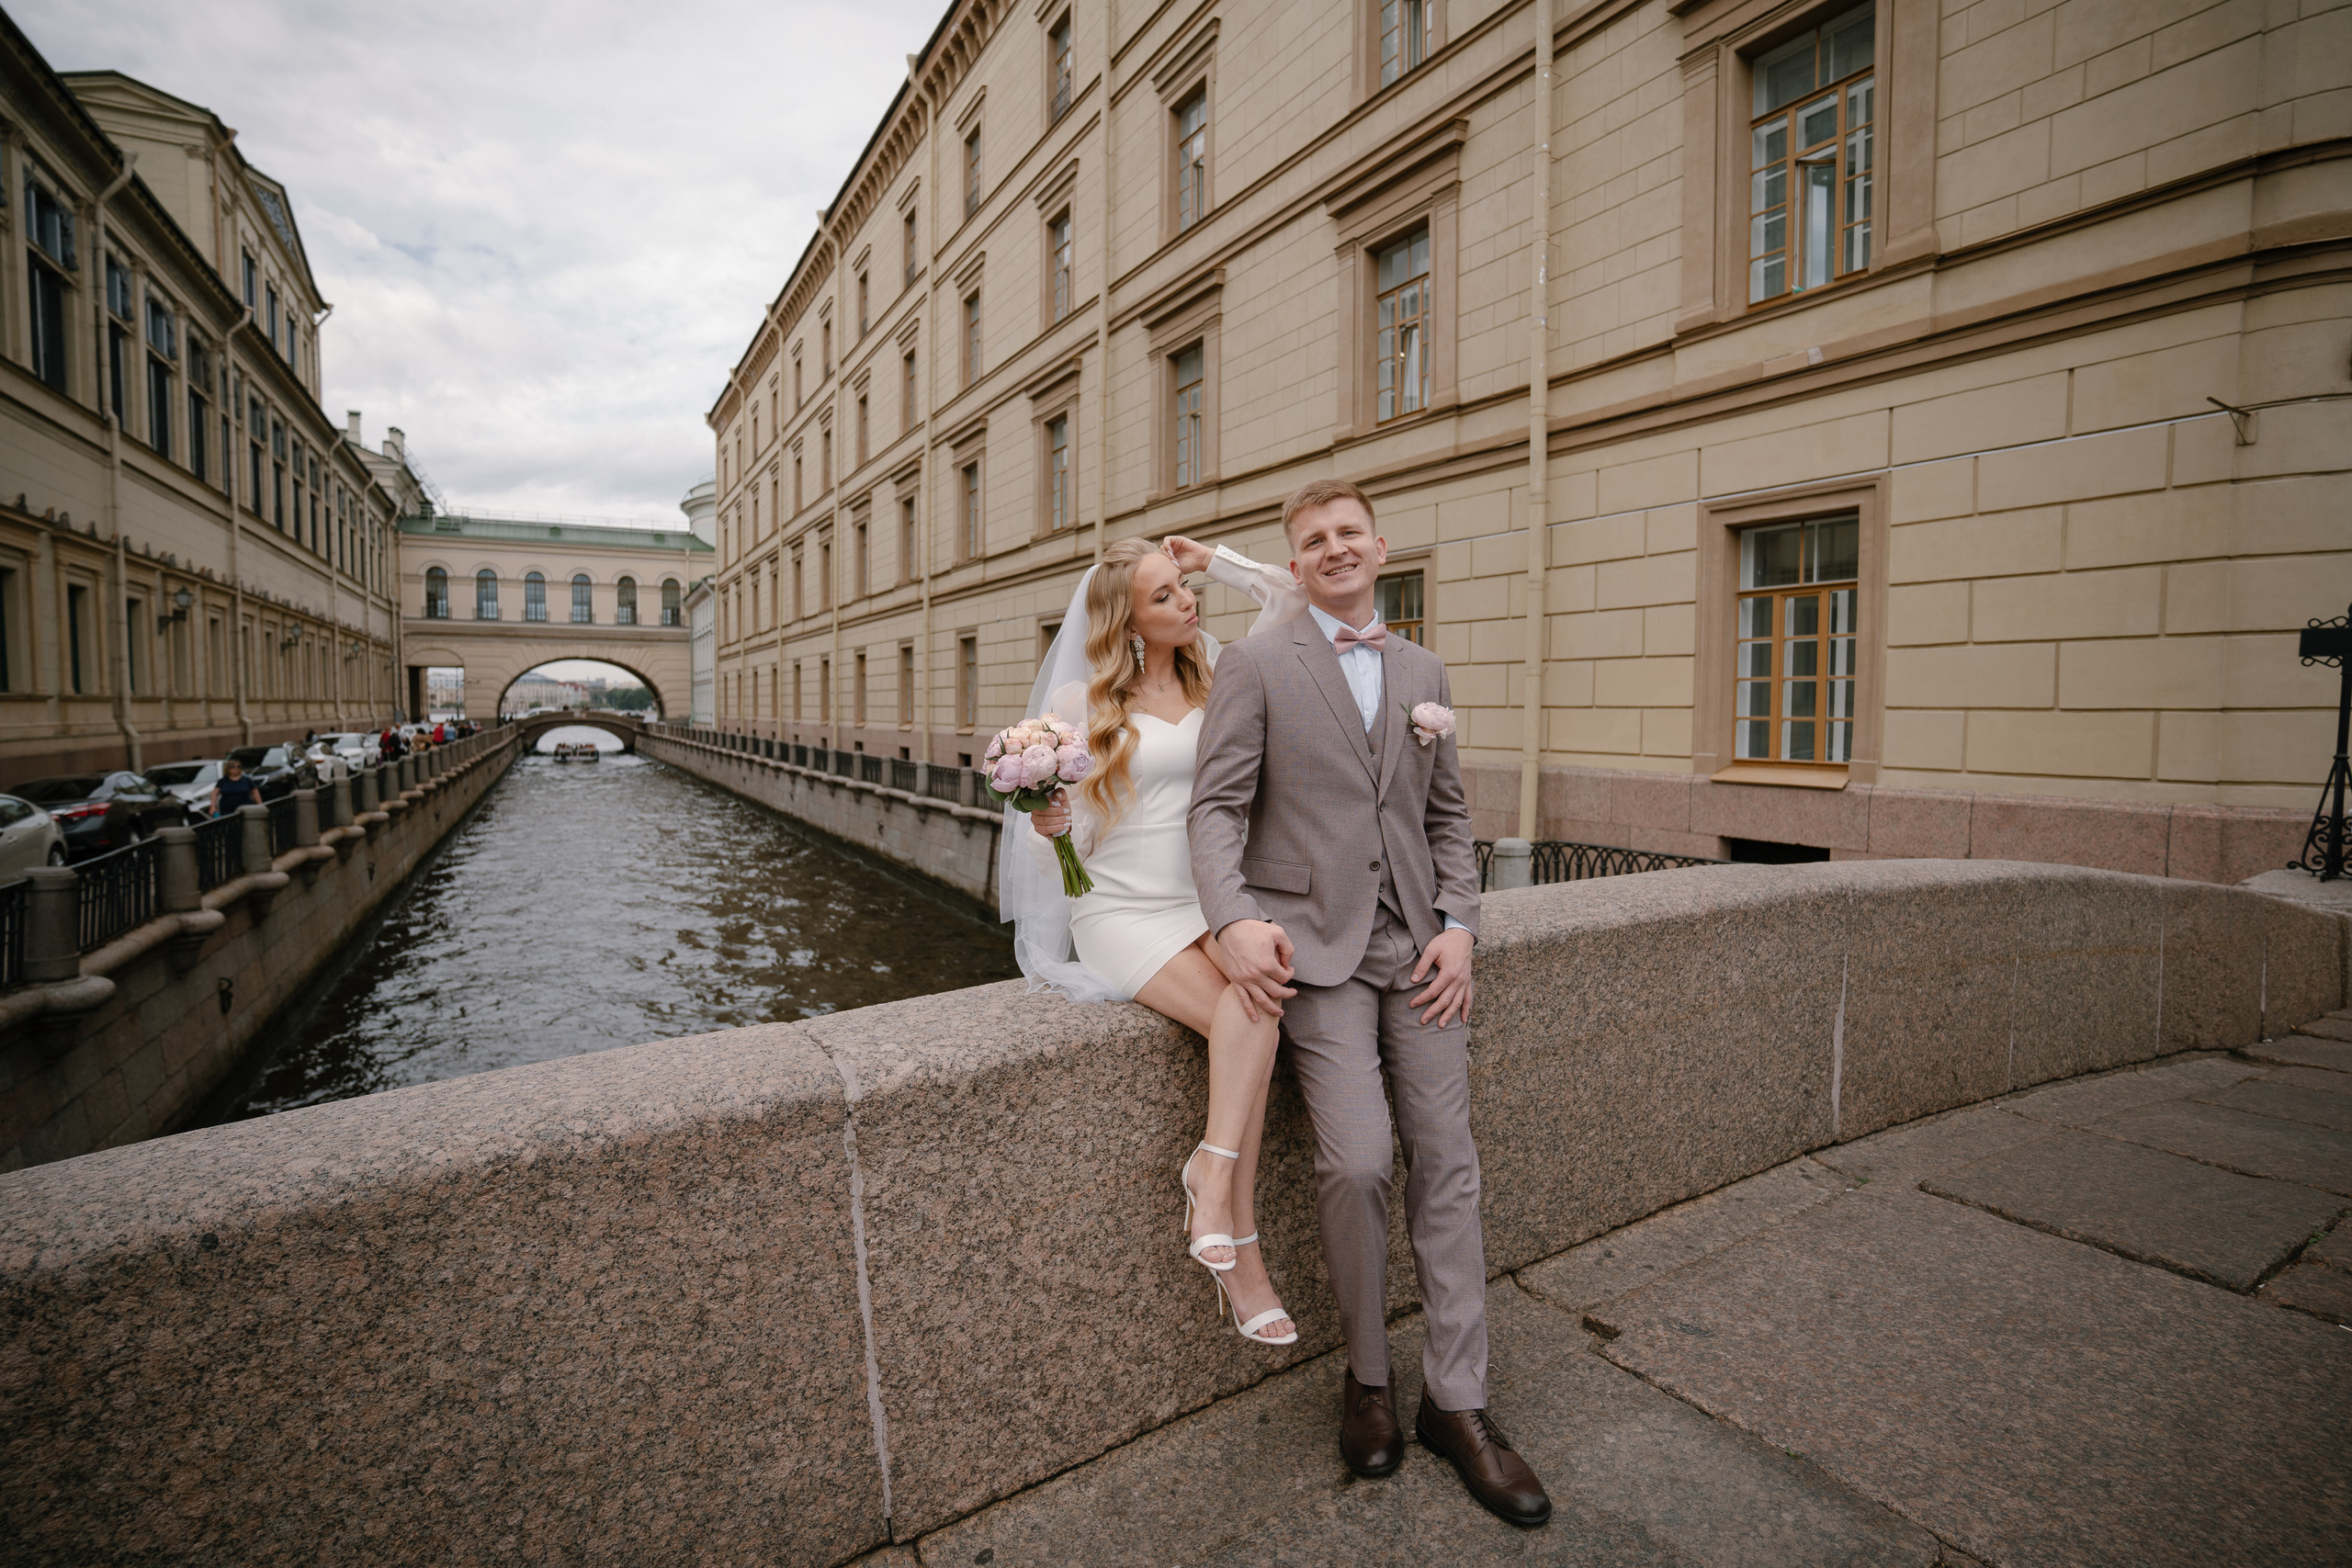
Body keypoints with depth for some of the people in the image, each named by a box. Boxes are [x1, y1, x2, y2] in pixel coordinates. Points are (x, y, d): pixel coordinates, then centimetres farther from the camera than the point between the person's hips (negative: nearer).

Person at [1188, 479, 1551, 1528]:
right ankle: (1367, 1380, 13)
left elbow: (1447, 814, 16)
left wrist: (1458, 922, 2)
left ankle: (1456, 1402, 20)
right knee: (1357, 1161, -14)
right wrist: (1234, 918, -20)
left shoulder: (1423, 672, 15)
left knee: (1446, 1161, 4)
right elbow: (1218, 806, -4)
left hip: (1415, 943, 5)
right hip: (1314, 943, -4)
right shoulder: (1255, 666, 1)